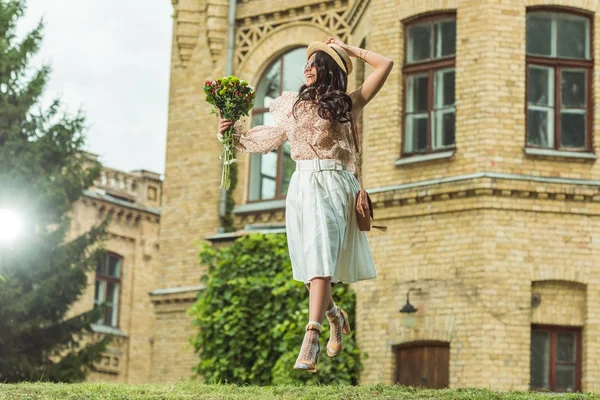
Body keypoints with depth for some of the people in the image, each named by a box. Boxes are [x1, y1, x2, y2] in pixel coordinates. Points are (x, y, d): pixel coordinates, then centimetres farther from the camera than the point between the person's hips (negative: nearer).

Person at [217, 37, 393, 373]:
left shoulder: (347, 104, 5)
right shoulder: (294, 106, 18)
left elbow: (386, 65, 3)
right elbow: (269, 136, 27)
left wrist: (348, 49, 9)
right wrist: (234, 134, 16)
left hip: (331, 185, -5)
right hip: (302, 185, 5)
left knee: (320, 257, -18)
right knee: (308, 260, 6)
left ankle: (311, 341, -28)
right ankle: (335, 315, 34)